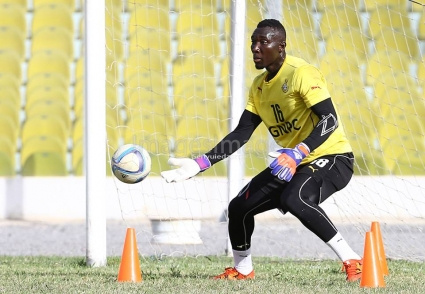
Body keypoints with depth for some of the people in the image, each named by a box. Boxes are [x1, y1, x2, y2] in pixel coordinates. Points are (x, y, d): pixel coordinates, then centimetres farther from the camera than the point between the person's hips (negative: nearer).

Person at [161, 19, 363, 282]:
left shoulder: (301, 73, -18)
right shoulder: (259, 86, 7)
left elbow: (330, 120, -26)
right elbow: (241, 134, 9)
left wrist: (297, 154, -39)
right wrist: (199, 165, 0)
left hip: (332, 158, -8)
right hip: (294, 163, 8)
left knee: (293, 199, -36)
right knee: (240, 206, 4)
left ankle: (353, 262, -28)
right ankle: (242, 270, 29)